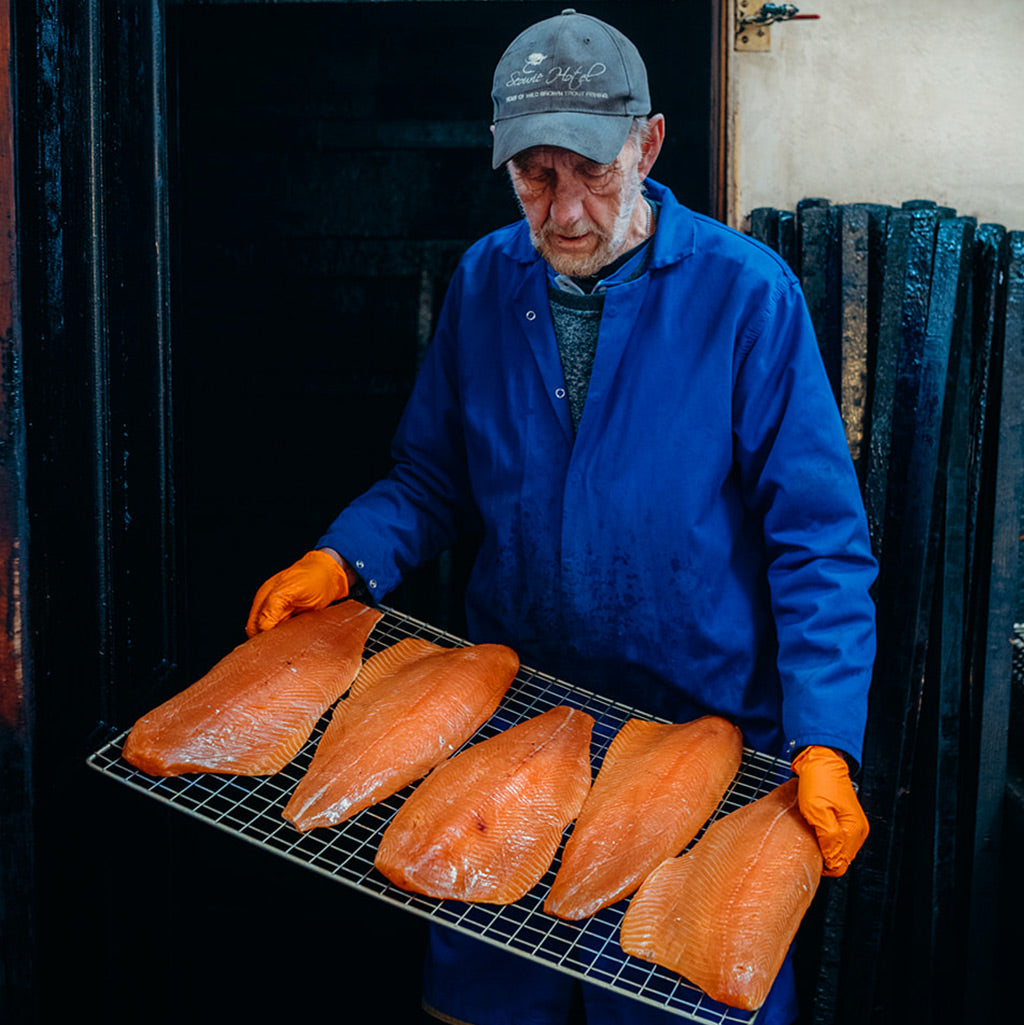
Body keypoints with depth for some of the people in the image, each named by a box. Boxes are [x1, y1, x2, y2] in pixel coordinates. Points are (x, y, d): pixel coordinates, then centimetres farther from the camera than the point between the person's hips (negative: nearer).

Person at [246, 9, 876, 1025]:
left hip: (699, 724, -3)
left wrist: (824, 743, -23)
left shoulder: (745, 291, -13)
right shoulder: (483, 281, 0)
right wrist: (344, 559, -9)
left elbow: (819, 541, -13)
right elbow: (433, 477, 10)